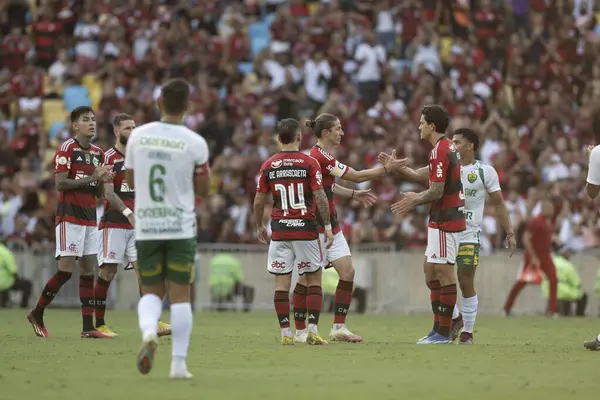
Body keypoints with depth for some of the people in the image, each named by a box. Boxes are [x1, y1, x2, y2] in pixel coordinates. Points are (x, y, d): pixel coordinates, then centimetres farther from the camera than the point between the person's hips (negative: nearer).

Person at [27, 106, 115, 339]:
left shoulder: (98, 153, 15)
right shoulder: (67, 149, -7)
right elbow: (60, 184, -15)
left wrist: (103, 180, -2)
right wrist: (91, 178, -18)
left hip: (90, 218, 7)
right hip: (69, 216, -7)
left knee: (88, 270, 3)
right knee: (66, 269, -11)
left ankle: (88, 327, 2)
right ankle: (36, 314, 3)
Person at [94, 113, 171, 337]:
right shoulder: (110, 158, -6)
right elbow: (109, 194, -15)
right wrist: (128, 213, -26)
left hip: (135, 225, 6)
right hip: (113, 224, -6)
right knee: (108, 271, -4)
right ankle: (98, 324, 3)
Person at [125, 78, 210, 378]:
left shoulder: (138, 136, 0)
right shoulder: (195, 143, -8)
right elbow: (202, 190, 0)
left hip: (145, 227, 2)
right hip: (181, 227, -2)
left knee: (151, 291, 13)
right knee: (180, 294, 5)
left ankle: (148, 331, -18)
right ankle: (178, 362, 1)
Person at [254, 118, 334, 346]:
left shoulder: (268, 165, 3)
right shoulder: (309, 163, -5)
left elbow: (259, 201, 7)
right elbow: (320, 197, -10)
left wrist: (259, 226, 21)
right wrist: (328, 226, -3)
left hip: (280, 230, 2)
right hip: (306, 229, -2)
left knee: (281, 282, 4)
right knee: (314, 280, 7)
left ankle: (286, 333, 2)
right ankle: (313, 330, -1)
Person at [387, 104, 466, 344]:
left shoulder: (439, 151, -17)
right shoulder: (448, 147, 14)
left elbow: (436, 192, -19)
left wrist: (415, 201, -4)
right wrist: (416, 199, 24)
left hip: (444, 222, -10)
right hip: (442, 219, 10)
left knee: (444, 272, -7)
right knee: (430, 270, 13)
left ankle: (444, 333, -4)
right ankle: (439, 327, 15)